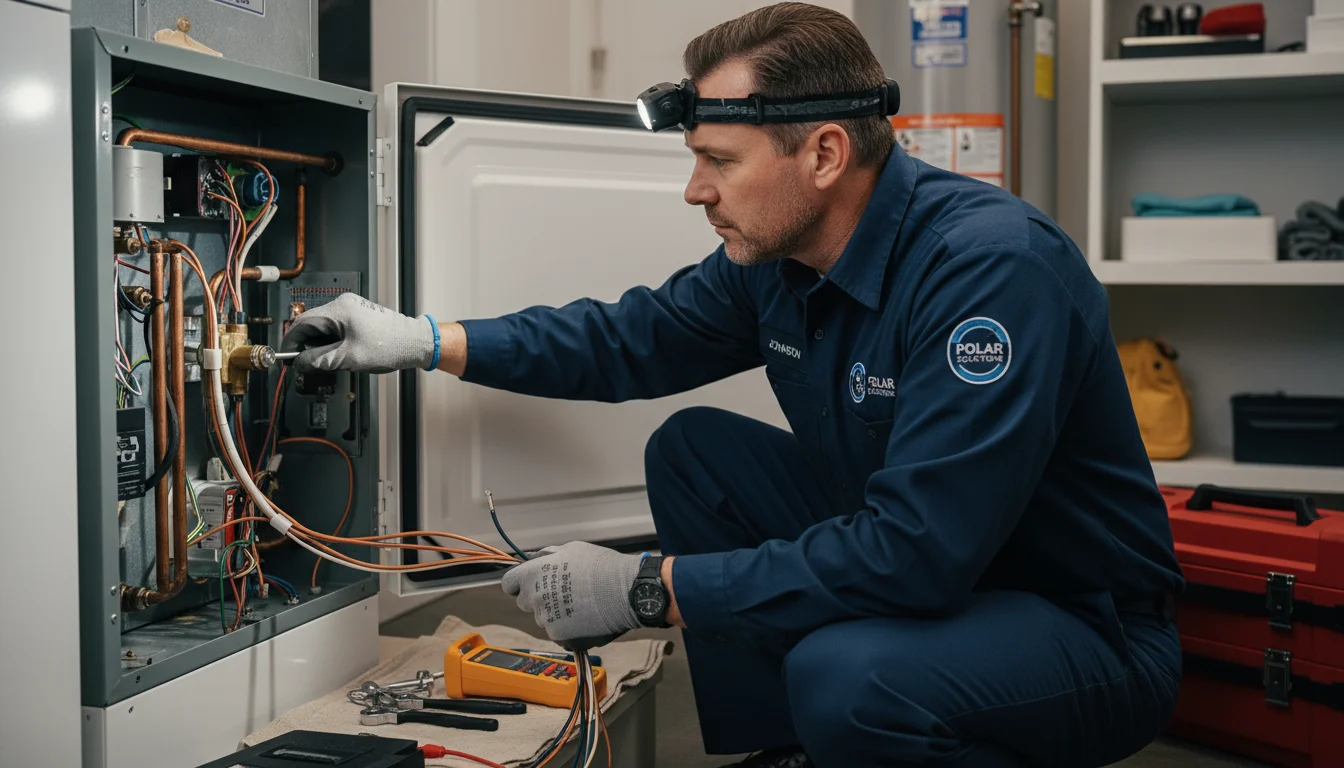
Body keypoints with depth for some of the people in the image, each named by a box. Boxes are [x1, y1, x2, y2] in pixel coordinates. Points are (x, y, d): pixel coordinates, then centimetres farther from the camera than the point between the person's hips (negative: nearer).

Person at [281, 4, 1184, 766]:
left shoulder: (993, 264, -29)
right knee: (690, 449, 2)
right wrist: (426, 341, 4)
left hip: (1091, 625, -8)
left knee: (844, 674, -36)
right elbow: (635, 337, 12)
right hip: (921, 565, 8)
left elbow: (916, 551, -34)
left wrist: (650, 587, -28)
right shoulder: (775, 257, -3)